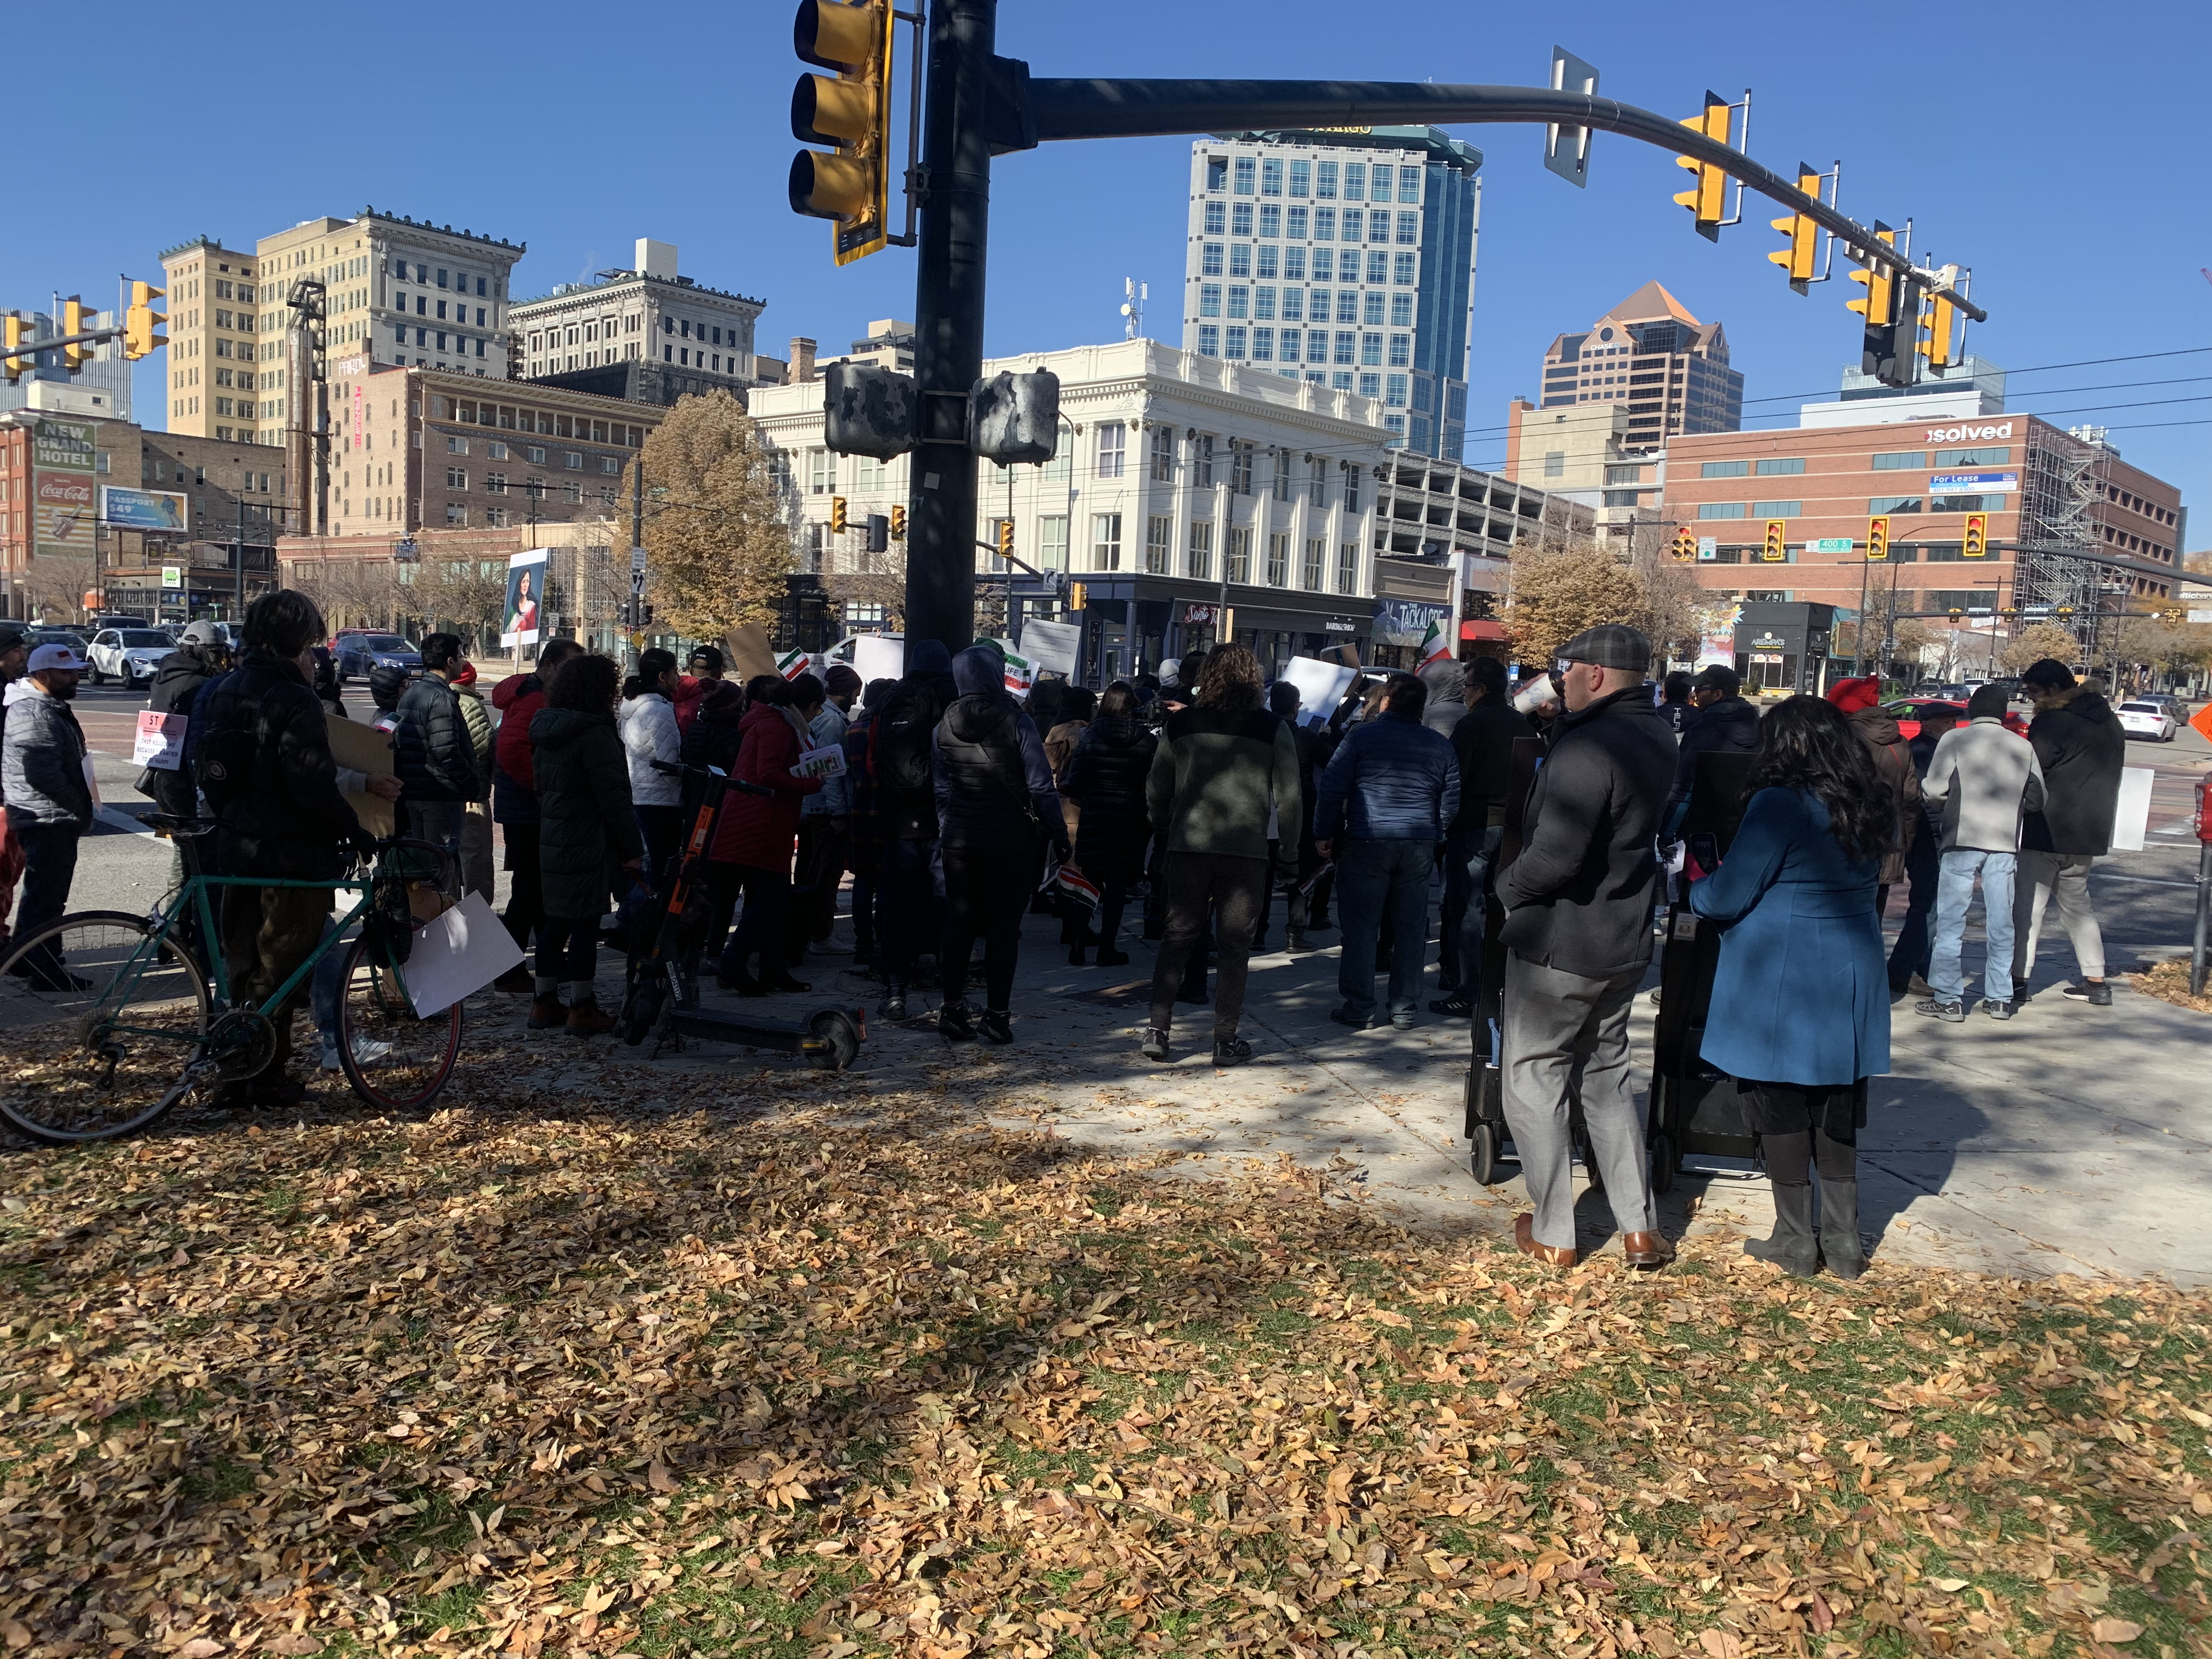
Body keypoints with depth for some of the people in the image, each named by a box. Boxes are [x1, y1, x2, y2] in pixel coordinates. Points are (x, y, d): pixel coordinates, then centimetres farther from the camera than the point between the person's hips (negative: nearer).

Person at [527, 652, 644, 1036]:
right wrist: (632, 849, -13)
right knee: (585, 923, -2)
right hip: (587, 844, -8)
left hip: (551, 841, 9)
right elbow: (614, 798, -18)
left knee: (556, 921, 15)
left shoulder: (545, 728, 11)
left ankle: (544, 1004, 21)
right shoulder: (595, 733, -17)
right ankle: (581, 1010, 3)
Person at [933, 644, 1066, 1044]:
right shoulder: (1016, 722, -11)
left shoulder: (945, 726, 2)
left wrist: (945, 832, 15)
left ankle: (953, 1011, 13)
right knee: (1003, 928, 3)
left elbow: (942, 789, 7)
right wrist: (1058, 832, -2)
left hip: (960, 840, 4)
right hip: (1011, 841, -4)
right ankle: (997, 1015, 6)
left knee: (959, 925, 10)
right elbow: (1041, 786, -11)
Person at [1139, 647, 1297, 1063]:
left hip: (1188, 846, 2)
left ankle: (1158, 1030, 10)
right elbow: (1289, 798, -5)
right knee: (1234, 947, 7)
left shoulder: (1179, 723, 1)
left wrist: (1167, 834, 19)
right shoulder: (1272, 727, -4)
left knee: (1177, 938, 12)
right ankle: (1226, 1041, 11)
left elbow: (1155, 791, 5)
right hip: (1247, 850, -1)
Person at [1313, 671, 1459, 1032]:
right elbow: (1451, 803, 11)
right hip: (1419, 848, 4)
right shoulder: (1441, 746, 9)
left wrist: (1324, 834, 2)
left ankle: (1359, 1008, 3)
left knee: (1361, 927, 2)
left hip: (1366, 843, -3)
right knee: (1411, 930, 9)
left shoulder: (1361, 736, -3)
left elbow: (1332, 789, -6)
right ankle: (1404, 1010, 14)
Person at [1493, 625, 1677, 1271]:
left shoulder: (1587, 749, -25)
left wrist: (1508, 886, -11)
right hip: (1624, 945, 8)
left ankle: (1552, 1235, 14)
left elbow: (1553, 858, -32)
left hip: (1556, 945, -8)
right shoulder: (1655, 735, 4)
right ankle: (1639, 1227, 21)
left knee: (1534, 1081, 6)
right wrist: (1564, 712, 2)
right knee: (1607, 1077, 20)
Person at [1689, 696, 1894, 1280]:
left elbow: (1727, 896, -17)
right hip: (1850, 980, 7)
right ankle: (1843, 1241, 22)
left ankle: (1796, 1242, 13)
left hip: (1780, 984, -7)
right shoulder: (1872, 807, 6)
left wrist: (1694, 890, 6)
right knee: (1837, 1112, 15)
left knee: (1780, 1110, 5)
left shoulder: (1781, 805, -18)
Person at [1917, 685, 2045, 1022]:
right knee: (2000, 923, 11)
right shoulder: (2023, 747, 5)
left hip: (1962, 841, -3)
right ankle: (1999, 998, 17)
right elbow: (2036, 799, 8)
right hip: (2005, 843, 3)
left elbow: (1932, 791, -9)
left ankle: (1948, 999, 0)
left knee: (1951, 921, 1)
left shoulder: (1955, 739, -5)